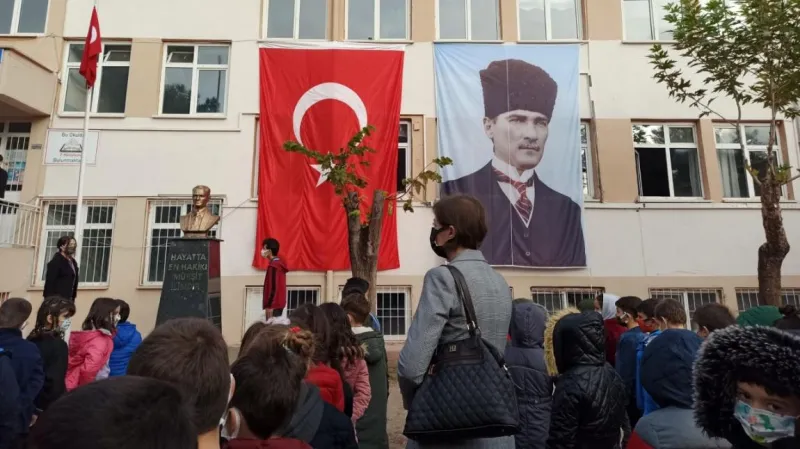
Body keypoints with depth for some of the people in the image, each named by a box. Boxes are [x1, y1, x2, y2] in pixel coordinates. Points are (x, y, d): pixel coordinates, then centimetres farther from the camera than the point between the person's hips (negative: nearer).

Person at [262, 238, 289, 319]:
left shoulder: (273, 266, -16)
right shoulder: (279, 263, 13)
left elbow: (273, 287, -21)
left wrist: (269, 306, -19)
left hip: (274, 304, -9)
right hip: (279, 303, 9)